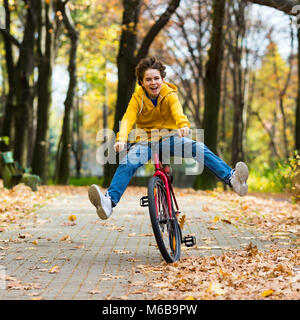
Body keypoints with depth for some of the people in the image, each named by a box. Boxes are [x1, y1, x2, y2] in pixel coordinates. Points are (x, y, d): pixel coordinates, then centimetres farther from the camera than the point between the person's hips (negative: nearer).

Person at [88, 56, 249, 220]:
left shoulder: (169, 94, -7)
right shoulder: (137, 98, -5)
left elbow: (177, 110, -29)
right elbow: (128, 119, -20)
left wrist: (183, 124, -53)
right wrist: (121, 139, -41)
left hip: (170, 138, 0)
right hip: (146, 140, 0)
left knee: (199, 148, -25)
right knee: (127, 161, -29)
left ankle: (231, 178, -37)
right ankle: (109, 201, -45)